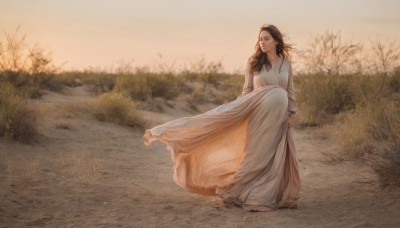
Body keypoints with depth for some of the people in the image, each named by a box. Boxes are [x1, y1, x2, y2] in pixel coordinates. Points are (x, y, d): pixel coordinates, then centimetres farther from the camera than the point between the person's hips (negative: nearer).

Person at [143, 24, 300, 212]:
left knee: (277, 157, 4)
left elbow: (290, 91, 10)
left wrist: (292, 113, 1)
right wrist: (240, 111, -3)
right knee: (256, 154, -1)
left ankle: (274, 195, 15)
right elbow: (247, 90, 3)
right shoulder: (253, 62, 0)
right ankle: (250, 195, 9)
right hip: (259, 113, -2)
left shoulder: (286, 64, 6)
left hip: (279, 116, 3)